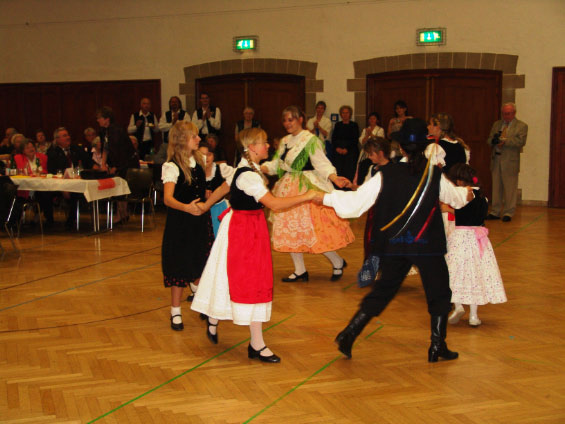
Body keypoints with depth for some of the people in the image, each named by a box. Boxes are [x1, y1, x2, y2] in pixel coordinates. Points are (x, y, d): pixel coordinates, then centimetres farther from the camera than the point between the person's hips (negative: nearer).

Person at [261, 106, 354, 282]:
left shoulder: (311, 140, -9)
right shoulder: (285, 141, 13)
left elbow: (322, 164, -15)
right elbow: (275, 165, 12)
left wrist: (335, 178, -31)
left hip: (307, 189, -8)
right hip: (288, 189, 8)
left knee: (312, 230, -10)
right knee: (289, 230, 8)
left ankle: (338, 262, 11)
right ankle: (300, 271, 19)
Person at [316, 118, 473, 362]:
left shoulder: (386, 175, -9)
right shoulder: (435, 176, -6)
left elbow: (356, 201, -9)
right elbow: (455, 197, 15)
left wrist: (326, 198, 4)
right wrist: (468, 193, 38)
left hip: (393, 245, 2)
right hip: (427, 246, -2)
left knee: (382, 291, 17)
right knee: (439, 295, 15)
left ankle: (349, 335, 13)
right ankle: (437, 346, 16)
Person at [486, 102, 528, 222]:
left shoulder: (522, 126, 1)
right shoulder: (496, 124, 16)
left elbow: (521, 142, -12)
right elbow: (489, 141, 14)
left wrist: (504, 141, -19)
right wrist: (493, 140, -11)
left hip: (510, 162, -5)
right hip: (496, 160, 5)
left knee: (510, 188, -2)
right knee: (496, 187, 9)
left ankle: (508, 213, 6)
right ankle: (495, 212, 17)